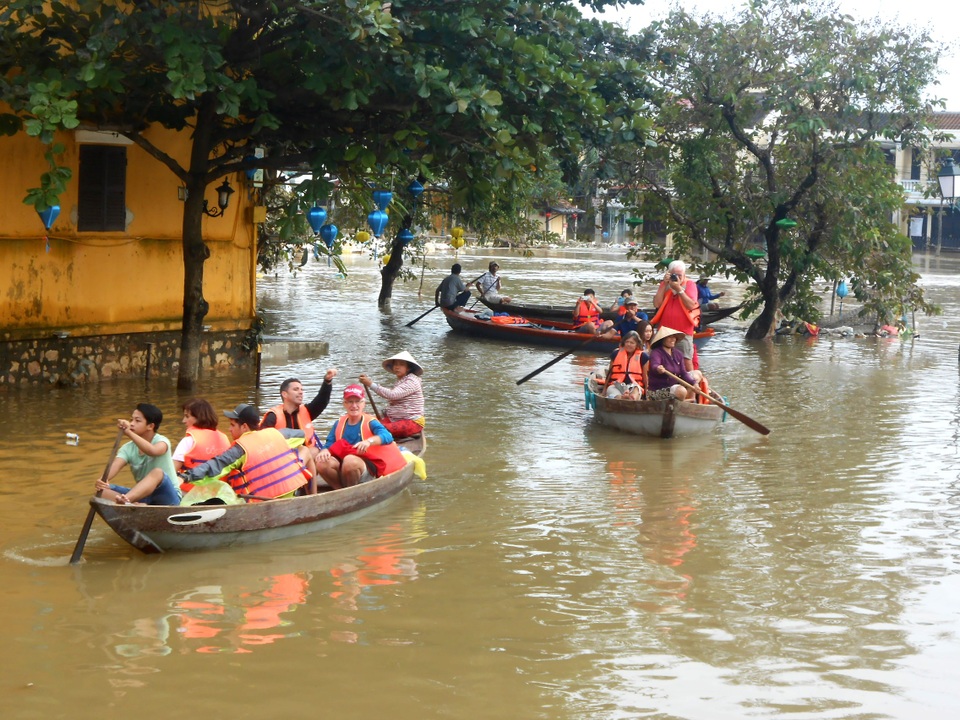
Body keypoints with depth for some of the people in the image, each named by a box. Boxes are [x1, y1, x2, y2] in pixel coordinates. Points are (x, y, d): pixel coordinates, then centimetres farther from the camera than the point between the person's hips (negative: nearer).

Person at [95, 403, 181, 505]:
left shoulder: (161, 441, -9)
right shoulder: (128, 448, 3)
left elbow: (153, 451, -35)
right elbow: (114, 466, -17)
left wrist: (129, 433, -43)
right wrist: (103, 480, -39)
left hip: (167, 496, -5)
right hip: (142, 495, 5)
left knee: (158, 472, -36)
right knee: (103, 490, -14)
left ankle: (124, 500, -61)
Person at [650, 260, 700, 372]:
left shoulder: (690, 284, 0)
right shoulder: (664, 284, 8)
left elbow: (691, 305, -13)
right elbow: (657, 304, -5)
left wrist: (679, 289, -16)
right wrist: (664, 285, -8)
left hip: (683, 331, -3)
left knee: (686, 361, -7)